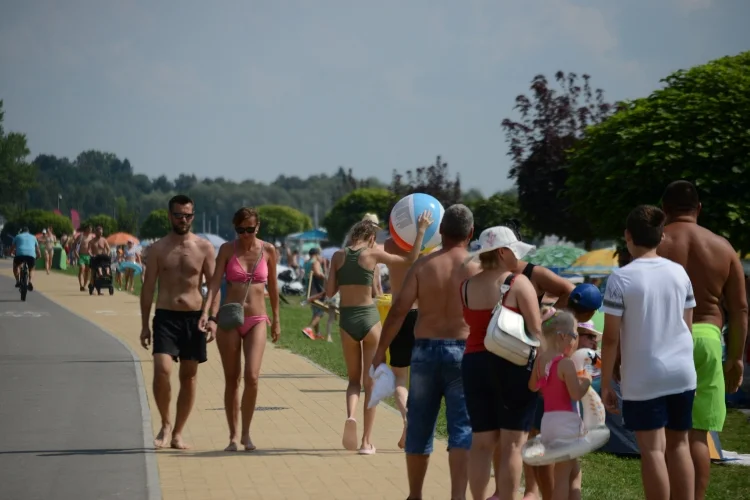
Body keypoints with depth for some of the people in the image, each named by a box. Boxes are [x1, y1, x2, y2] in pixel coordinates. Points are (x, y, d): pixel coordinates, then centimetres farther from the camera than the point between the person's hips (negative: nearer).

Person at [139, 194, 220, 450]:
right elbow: (148, 287, 6)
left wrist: (212, 317, -10)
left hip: (194, 317, 1)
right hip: (165, 316, -1)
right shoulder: (157, 249, 3)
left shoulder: (204, 247, 3)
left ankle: (177, 433, 16)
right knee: (161, 370, -18)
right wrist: (144, 324, 2)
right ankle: (165, 424, 2)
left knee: (189, 376, 6)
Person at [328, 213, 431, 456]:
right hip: (369, 318, -2)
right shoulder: (373, 254, -6)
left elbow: (329, 292, 1)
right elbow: (410, 260, 0)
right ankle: (366, 441, 7)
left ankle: (350, 415, -13)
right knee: (370, 382, 8)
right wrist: (420, 231, 6)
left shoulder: (338, 256, 2)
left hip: (346, 320, 2)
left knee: (354, 379, 18)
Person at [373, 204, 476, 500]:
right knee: (462, 428, -2)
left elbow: (398, 310, -6)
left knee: (419, 426, 13)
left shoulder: (423, 266, 0)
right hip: (463, 351, -2)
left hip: (425, 350, 2)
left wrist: (380, 351, 0)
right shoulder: (477, 268, -3)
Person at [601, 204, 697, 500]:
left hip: (644, 377, -4)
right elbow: (687, 327, 11)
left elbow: (611, 338, -9)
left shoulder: (621, 278, -9)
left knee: (653, 450, -1)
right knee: (679, 444, 13)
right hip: (681, 372, 4)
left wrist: (606, 384, -2)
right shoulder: (679, 273, 4)